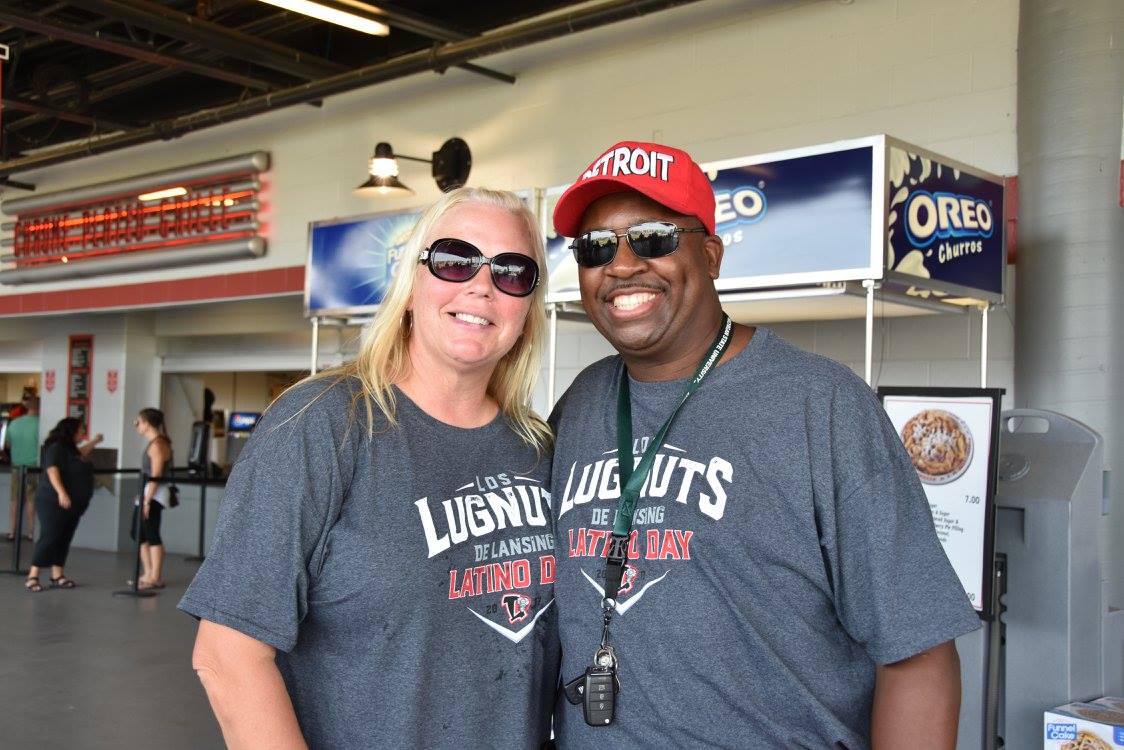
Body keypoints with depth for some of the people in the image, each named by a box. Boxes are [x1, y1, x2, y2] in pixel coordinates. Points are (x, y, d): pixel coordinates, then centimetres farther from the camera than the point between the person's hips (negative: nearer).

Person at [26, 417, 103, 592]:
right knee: (49, 538, -12)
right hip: (54, 502, -9)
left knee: (64, 540, 7)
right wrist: (61, 492, -36)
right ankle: (32, 577, -10)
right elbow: (52, 470, -25)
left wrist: (93, 442, 40)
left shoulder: (71, 448, 16)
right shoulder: (56, 448, -12)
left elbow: (80, 457, 40)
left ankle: (57, 576, 11)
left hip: (73, 504, 9)